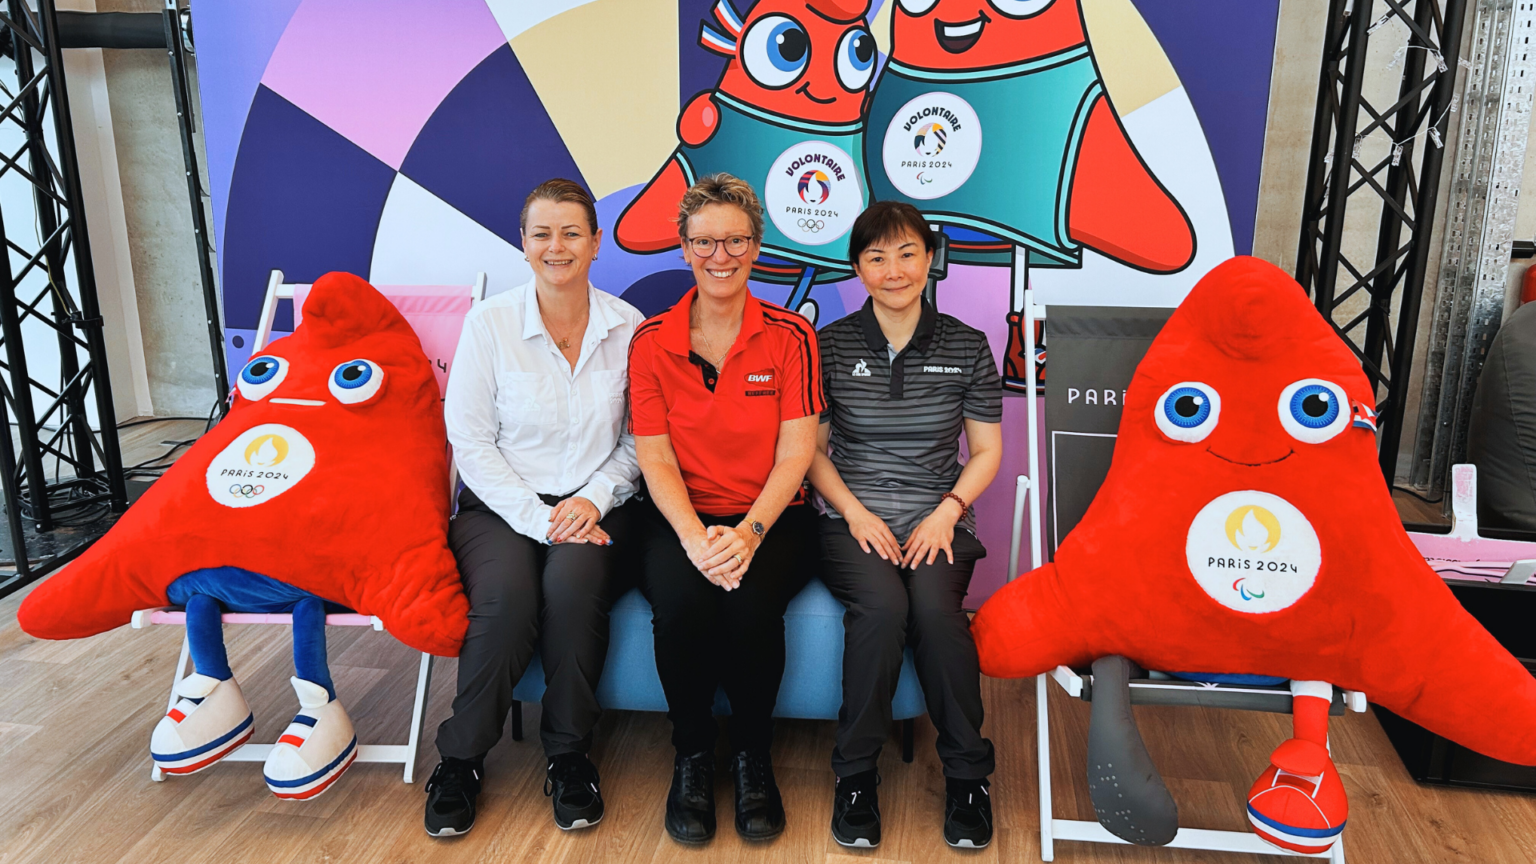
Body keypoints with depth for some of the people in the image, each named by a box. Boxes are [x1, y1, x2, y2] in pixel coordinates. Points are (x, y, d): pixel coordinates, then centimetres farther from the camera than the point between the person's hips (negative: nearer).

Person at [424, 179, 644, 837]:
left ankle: (569, 753, -9)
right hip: (500, 504, 0)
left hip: (593, 506, 1)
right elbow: (470, 441, -4)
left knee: (574, 582, -31)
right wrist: (537, 517, -13)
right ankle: (460, 759, -5)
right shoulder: (489, 322, -2)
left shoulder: (628, 328, 2)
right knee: (507, 594, -29)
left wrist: (593, 499, -10)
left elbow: (637, 441, 6)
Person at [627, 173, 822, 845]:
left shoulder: (790, 335, 1)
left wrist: (749, 533, -21)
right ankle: (691, 756, -2)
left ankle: (753, 756, -1)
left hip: (770, 518, 0)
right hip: (680, 517, 1)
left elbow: (795, 452, -5)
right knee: (679, 603, -30)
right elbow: (655, 457, -3)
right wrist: (695, 538, -20)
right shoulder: (652, 340, 3)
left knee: (753, 604, -30)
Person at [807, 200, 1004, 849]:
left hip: (937, 522, 1)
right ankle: (856, 772, -13)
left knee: (935, 607, -31)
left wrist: (946, 512, -6)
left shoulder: (966, 347, 8)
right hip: (851, 521, 0)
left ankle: (966, 772, -10)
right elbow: (811, 449, 8)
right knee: (881, 605, -31)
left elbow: (987, 450, 11)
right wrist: (856, 513, -7)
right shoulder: (830, 345, 6)